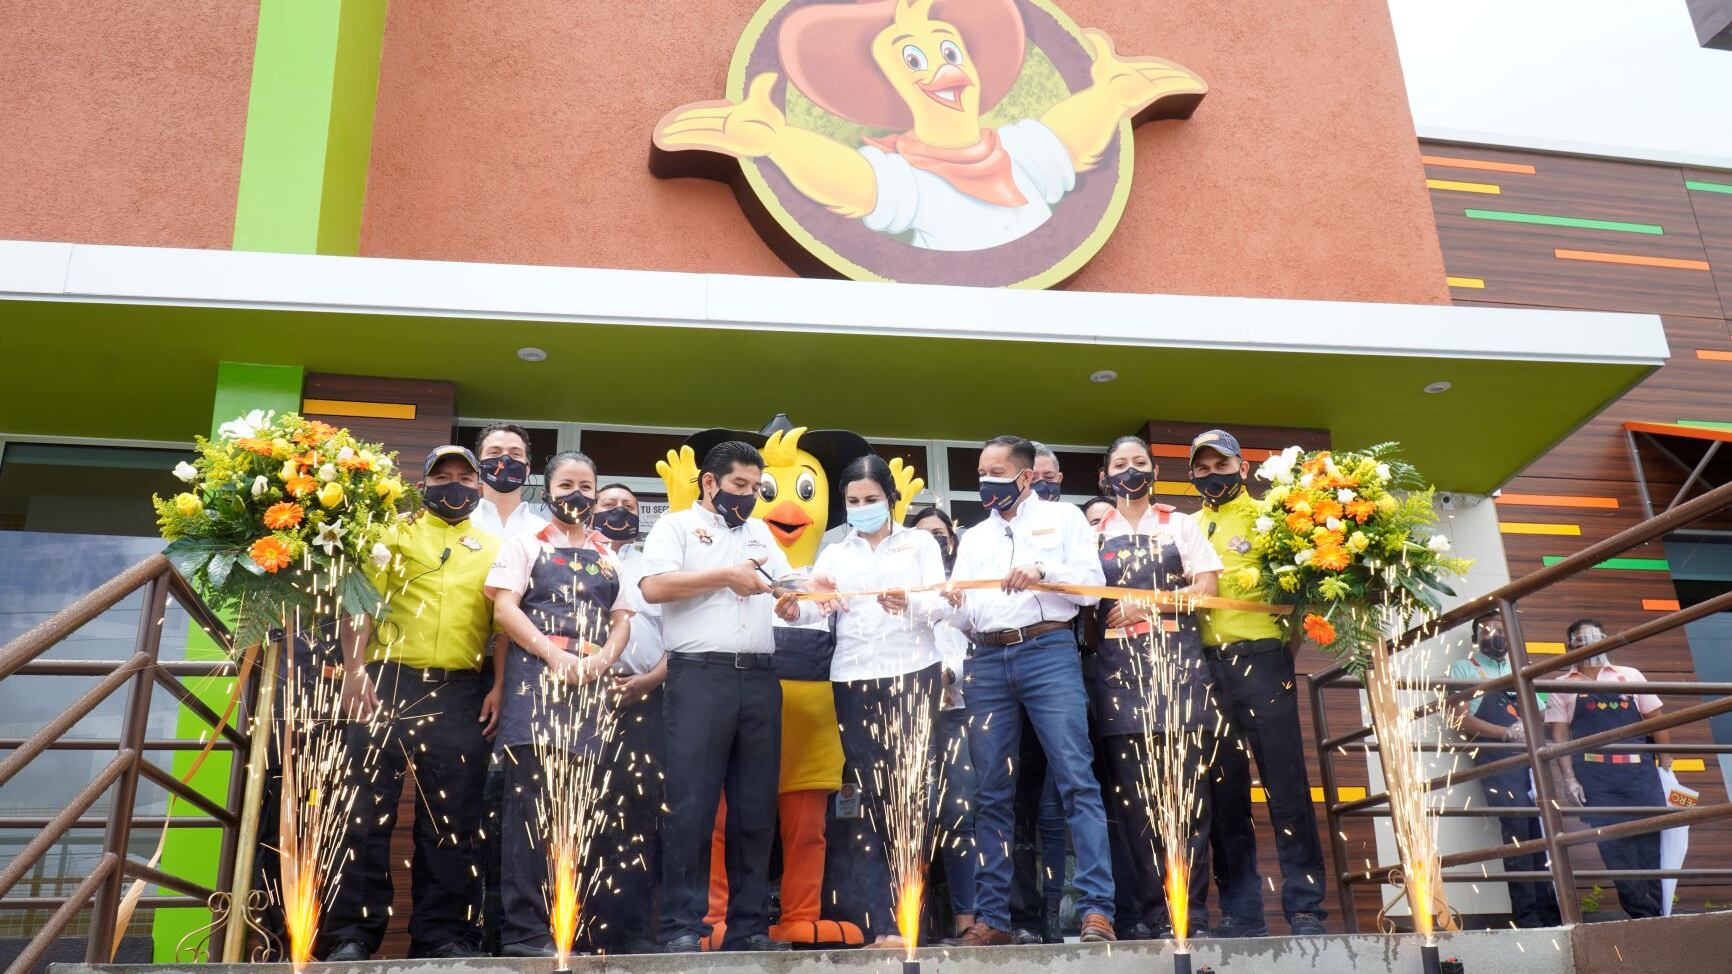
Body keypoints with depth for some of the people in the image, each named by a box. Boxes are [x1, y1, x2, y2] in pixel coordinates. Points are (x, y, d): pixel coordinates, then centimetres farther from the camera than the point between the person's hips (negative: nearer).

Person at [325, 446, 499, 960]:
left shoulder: (493, 548, 18)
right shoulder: (396, 533, 11)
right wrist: (355, 672, -11)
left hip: (458, 694, 2)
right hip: (390, 682, -2)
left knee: (451, 818, 4)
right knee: (369, 807, -2)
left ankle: (441, 933, 11)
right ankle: (352, 932, 5)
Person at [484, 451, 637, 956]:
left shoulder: (606, 557, 19)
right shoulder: (526, 543, 8)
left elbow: (622, 621, 14)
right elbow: (504, 607, -4)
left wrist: (602, 659, -7)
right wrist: (554, 654, -15)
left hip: (592, 688, 4)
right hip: (536, 682, -4)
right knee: (531, 806, -7)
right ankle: (524, 930, -3)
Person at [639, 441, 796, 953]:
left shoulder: (760, 532, 23)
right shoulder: (676, 524, 6)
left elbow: (788, 596, 22)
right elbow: (653, 587, -10)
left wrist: (793, 600, -2)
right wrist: (727, 575, -8)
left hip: (760, 679, 5)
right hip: (700, 676, -5)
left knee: (755, 809, 6)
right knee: (691, 806, -5)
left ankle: (748, 926, 12)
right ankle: (681, 927, 1)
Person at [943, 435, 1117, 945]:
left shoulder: (1062, 517, 12)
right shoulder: (973, 538, 24)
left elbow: (1092, 586, 1)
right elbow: (963, 611, 17)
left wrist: (1044, 571, -15)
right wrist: (953, 606, -5)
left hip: (1048, 651, -4)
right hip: (987, 661, 4)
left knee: (1076, 780, -11)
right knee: (992, 794, 3)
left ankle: (1097, 910, -11)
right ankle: (991, 917, 7)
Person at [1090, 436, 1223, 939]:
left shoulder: (1179, 525, 14)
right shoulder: (1095, 534, 16)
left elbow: (1206, 587, 3)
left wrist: (1146, 604, -6)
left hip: (1176, 658, -1)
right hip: (1118, 665, 1)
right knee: (1131, 788, -4)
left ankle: (1192, 910, -3)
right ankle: (1154, 912, 0)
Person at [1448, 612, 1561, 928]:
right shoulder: (1464, 668, 11)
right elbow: (1464, 720, -1)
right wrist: (1509, 733, -11)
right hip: (1496, 760, -5)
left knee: (1544, 832, -1)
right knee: (1518, 831, -13)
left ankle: (1550, 913, 4)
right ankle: (1526, 915, -11)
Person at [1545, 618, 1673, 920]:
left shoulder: (1630, 676, 15)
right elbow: (1559, 735, 4)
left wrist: (1665, 765, 5)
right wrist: (1568, 778, -5)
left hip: (1640, 770, 1)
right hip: (1594, 777, -1)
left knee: (1650, 841, -2)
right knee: (1614, 846, -6)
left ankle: (1655, 912, 7)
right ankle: (1643, 913, 0)